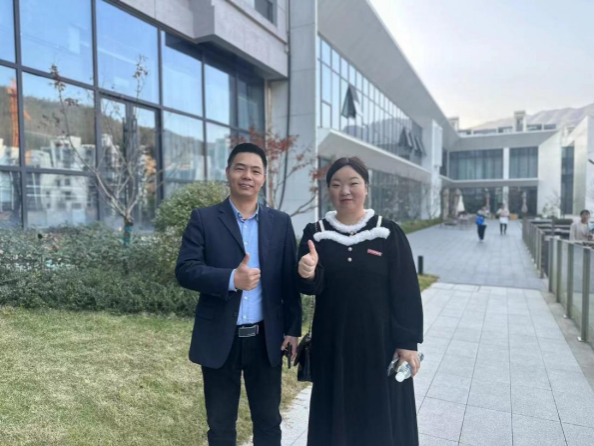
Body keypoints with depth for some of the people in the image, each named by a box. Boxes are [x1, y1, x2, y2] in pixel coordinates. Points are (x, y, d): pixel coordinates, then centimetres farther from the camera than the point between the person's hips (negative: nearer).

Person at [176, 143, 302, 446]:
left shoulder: (280, 223, 3)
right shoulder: (203, 219, -3)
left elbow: (290, 280, 3)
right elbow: (185, 270, -11)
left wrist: (293, 329, 1)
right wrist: (231, 279, -25)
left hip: (266, 339, 2)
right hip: (220, 339, -1)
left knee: (268, 421, 17)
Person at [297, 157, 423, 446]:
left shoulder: (389, 233, -5)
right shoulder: (315, 233, -1)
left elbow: (406, 291, -5)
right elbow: (310, 287, -8)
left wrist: (408, 343, -7)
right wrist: (308, 274, -30)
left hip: (380, 343, -1)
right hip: (332, 344, 1)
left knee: (382, 416, 13)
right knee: (336, 416, 14)